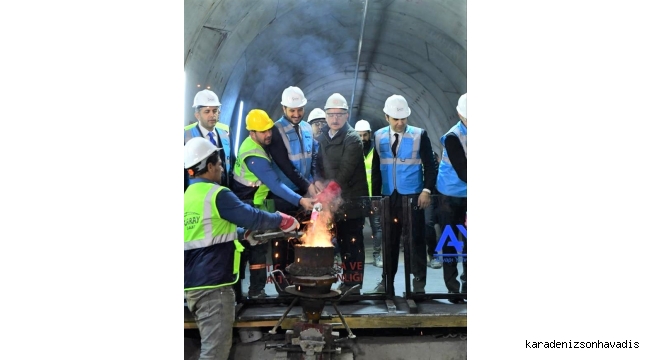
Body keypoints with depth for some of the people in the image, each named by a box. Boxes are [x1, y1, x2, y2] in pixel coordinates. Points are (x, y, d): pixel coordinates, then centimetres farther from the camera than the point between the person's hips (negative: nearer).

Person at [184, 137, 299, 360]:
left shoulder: (189, 195, 14)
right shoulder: (216, 194, -12)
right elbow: (251, 216, -12)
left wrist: (243, 233, 26)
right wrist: (282, 220, 4)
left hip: (195, 282, 9)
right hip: (213, 282, -9)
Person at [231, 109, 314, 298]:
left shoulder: (253, 143, 4)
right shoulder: (254, 156, -28)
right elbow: (275, 184, -35)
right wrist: (300, 200, -39)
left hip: (252, 203, 10)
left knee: (253, 244, 15)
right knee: (257, 246, -4)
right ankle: (256, 290, 3)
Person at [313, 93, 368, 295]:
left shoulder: (352, 138, -9)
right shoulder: (321, 138, 13)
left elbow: (345, 171, -16)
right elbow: (317, 164, 14)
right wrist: (318, 181, -6)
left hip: (351, 201, -6)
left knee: (352, 243, -1)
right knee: (342, 242, 13)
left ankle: (353, 284, 7)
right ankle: (347, 282, 23)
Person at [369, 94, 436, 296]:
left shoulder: (419, 135, -2)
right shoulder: (379, 137, 6)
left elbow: (429, 166, -1)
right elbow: (376, 169, 10)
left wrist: (427, 190, -11)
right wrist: (375, 196, 7)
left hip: (413, 196, -2)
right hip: (388, 196, 3)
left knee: (415, 239, 2)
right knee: (389, 240, 8)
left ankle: (419, 282, 9)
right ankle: (387, 280, 16)